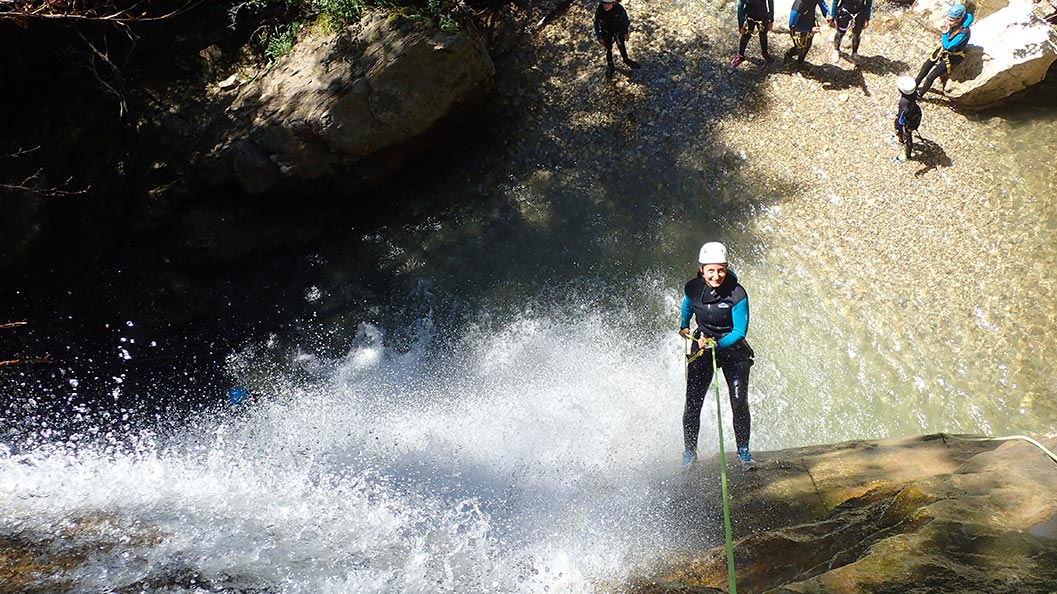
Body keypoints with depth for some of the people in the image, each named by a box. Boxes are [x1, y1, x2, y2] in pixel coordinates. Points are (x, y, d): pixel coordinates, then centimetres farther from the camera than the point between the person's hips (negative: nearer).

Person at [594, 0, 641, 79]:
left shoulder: (619, 8, -31)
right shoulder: (599, 11, -32)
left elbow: (625, 19, -11)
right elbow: (597, 24, -15)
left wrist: (626, 32, -2)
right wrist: (600, 38, -10)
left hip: (618, 31, 1)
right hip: (607, 33, -1)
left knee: (621, 46, 21)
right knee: (608, 49, 11)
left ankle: (626, 59, 48)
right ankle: (610, 66, 33)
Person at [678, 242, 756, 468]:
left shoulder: (737, 295, -21)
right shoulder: (692, 288, -11)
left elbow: (739, 332, -19)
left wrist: (717, 344, -31)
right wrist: (683, 326, 22)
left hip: (733, 349, -2)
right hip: (701, 346, 2)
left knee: (739, 401, -12)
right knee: (693, 402, -6)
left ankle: (743, 451, 5)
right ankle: (689, 452, 7)